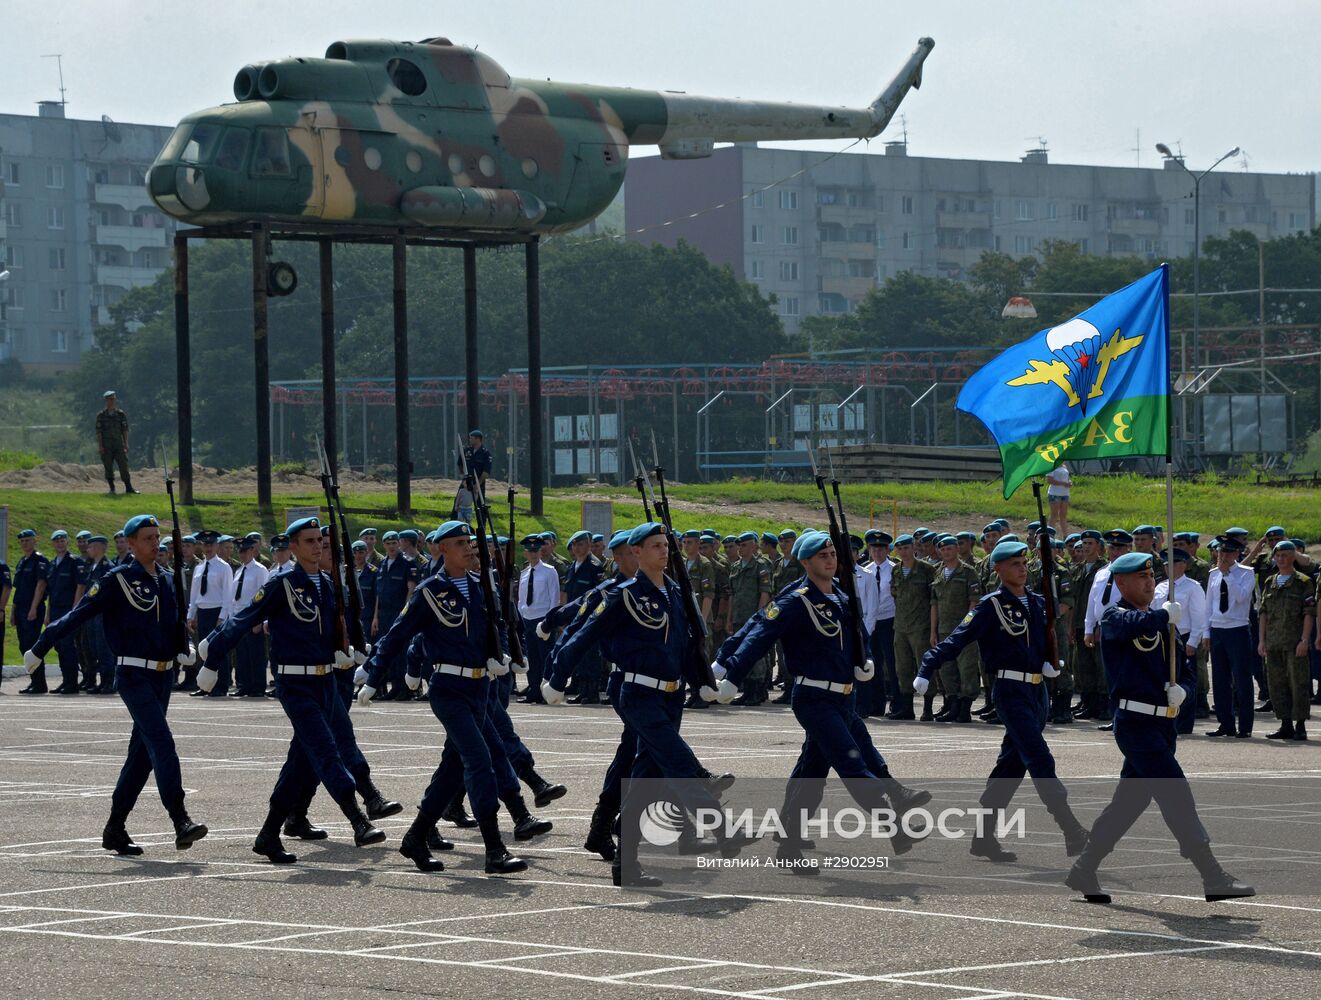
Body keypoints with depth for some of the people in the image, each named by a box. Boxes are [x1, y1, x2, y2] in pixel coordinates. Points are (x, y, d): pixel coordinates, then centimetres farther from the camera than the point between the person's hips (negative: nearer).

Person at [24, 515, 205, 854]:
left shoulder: (167, 581, 13)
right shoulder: (117, 580, -7)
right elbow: (77, 616, -4)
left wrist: (184, 650, 6)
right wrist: (38, 650, 0)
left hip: (163, 676, 7)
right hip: (133, 676, -7)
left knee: (143, 753, 9)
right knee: (161, 741, -20)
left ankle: (115, 830, 18)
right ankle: (181, 822, -29)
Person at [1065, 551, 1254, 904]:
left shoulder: (1160, 624, 18)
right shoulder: (1114, 618, -5)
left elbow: (1187, 672, 20)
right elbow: (1132, 624, -31)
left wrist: (1181, 689, -2)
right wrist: (1166, 614, -14)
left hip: (1163, 725, 8)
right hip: (1135, 724, -8)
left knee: (1129, 801, 12)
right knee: (1177, 795, -13)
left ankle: (1083, 872, 23)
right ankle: (1214, 879, -15)